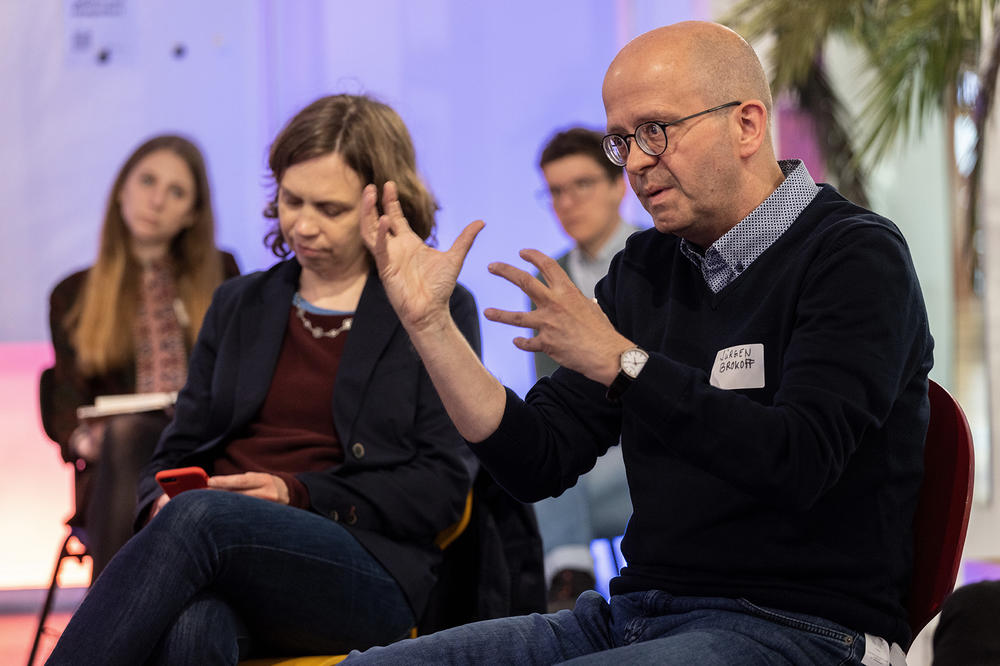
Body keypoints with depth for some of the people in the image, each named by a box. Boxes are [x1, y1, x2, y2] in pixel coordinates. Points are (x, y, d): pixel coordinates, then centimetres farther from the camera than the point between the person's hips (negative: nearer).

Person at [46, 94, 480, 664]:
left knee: (202, 516, -37)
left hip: (368, 571, -3)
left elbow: (441, 490, 2)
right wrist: (163, 502, -3)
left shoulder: (438, 311, 11)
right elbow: (178, 451, 22)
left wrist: (298, 494, -10)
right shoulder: (240, 305, 25)